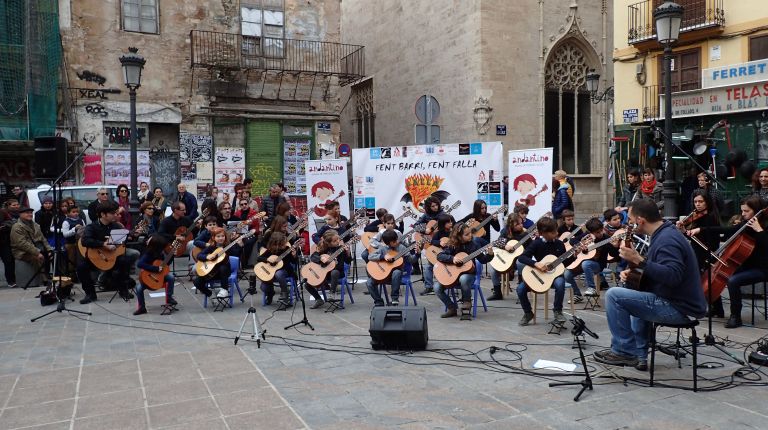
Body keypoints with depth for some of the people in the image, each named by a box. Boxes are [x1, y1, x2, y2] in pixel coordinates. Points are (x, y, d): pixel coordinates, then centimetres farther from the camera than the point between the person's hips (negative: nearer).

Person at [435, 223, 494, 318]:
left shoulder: (474, 244, -4)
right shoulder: (452, 245, -5)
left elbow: (482, 259, 1)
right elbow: (439, 256, -12)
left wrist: (490, 254, -18)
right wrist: (452, 258, -25)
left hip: (469, 273, -1)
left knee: (463, 279, -38)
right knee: (438, 288, -18)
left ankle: (467, 301, -9)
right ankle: (452, 308, 3)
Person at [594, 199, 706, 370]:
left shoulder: (667, 240, -20)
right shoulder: (665, 234, 14)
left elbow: (672, 276, -34)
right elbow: (656, 269, 24)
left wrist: (639, 260, -31)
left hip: (679, 309, -11)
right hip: (680, 303, 11)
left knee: (614, 295, -15)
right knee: (638, 298, 36)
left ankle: (624, 351, -4)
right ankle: (639, 356, 30)